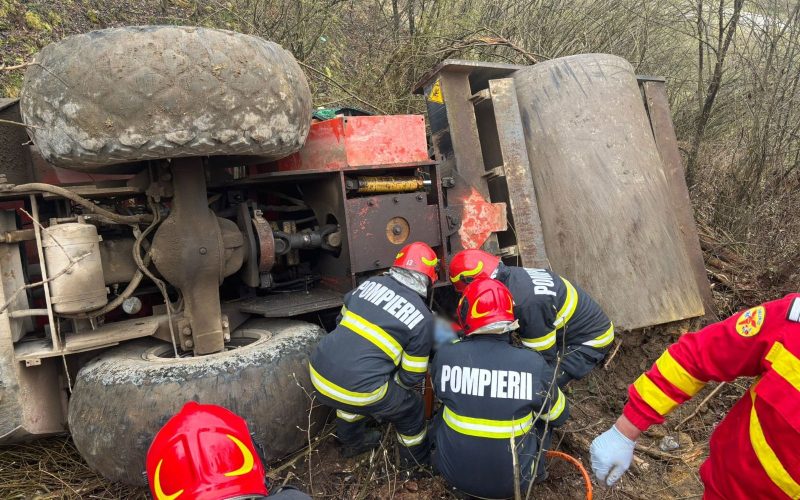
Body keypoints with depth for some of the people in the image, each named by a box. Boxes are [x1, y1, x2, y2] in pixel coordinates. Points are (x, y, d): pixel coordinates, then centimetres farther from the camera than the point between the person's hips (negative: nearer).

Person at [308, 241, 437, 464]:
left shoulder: (371, 283, 7)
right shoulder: (423, 318, -4)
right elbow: (411, 377, 3)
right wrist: (392, 385, 24)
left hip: (319, 375, 5)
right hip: (358, 391, -5)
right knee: (411, 406, 21)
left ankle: (352, 442, 56)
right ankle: (418, 458, 43)